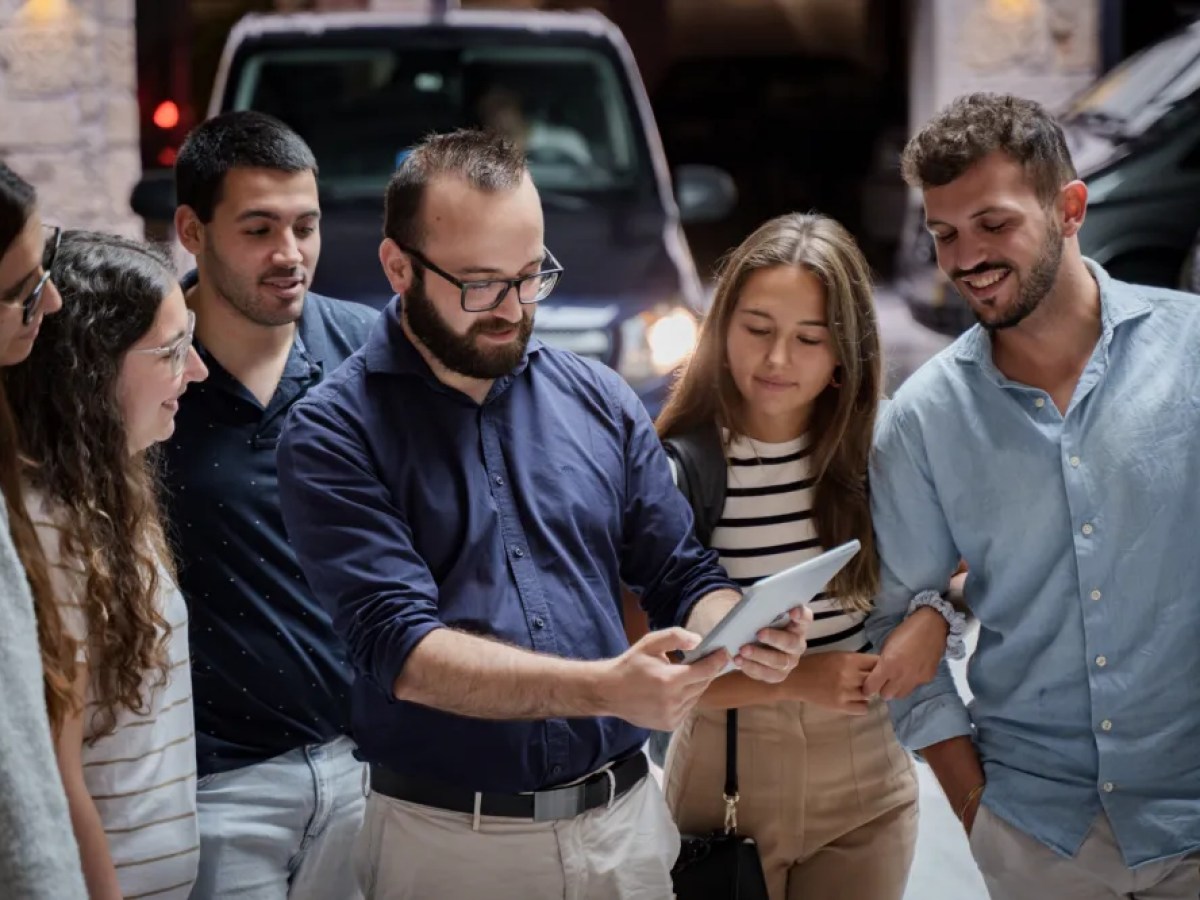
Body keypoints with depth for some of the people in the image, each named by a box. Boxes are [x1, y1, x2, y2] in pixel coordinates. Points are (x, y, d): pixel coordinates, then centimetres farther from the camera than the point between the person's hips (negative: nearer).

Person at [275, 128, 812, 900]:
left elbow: (683, 576, 8)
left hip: (627, 819, 4)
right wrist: (603, 687, -30)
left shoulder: (600, 400, 5)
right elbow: (399, 647, -18)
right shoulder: (335, 434, -9)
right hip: (450, 836, -3)